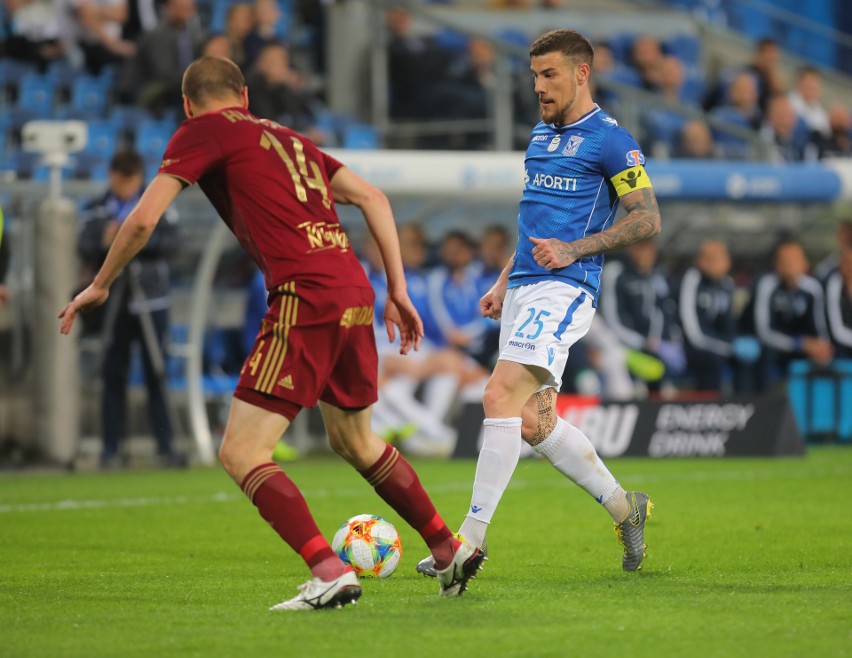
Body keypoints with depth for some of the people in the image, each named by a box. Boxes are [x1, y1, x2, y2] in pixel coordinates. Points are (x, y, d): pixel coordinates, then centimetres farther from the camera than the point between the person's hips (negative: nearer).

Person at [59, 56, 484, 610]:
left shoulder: (203, 131, 6)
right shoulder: (288, 138, 25)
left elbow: (143, 220, -2)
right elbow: (373, 198, 20)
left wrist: (100, 286, 13)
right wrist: (397, 289, 21)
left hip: (306, 298, -8)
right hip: (355, 293, 8)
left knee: (241, 454, -5)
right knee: (355, 443, 27)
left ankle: (331, 573, -17)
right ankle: (452, 549, 32)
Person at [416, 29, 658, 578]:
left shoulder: (611, 140, -5)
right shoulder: (541, 137, 20)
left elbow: (648, 219, -9)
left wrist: (574, 250, -16)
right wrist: (504, 283, 23)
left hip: (563, 288, -9)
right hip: (525, 286, 9)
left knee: (501, 395, -21)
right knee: (534, 422, 7)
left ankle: (472, 536, -20)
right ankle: (625, 508, 23)